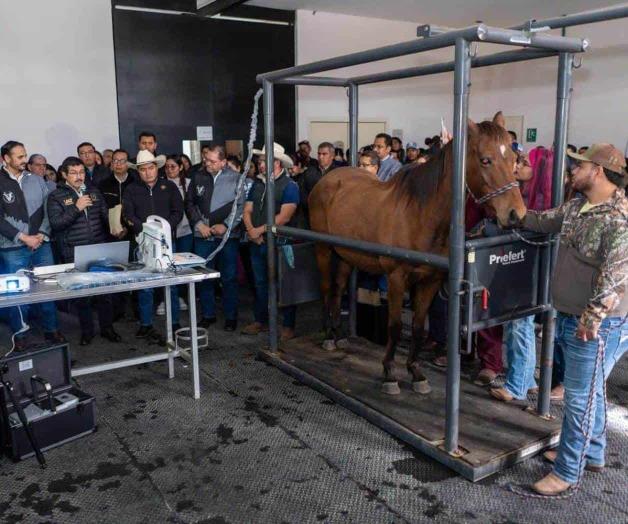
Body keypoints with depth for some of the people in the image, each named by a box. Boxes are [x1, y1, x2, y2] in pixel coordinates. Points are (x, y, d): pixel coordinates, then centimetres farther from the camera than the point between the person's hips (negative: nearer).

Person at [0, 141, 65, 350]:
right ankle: (20, 334, 18)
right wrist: (24, 238, -13)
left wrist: (41, 235, -6)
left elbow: (48, 209, 6)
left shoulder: (36, 180, 7)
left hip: (42, 245, 3)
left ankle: (51, 329, 23)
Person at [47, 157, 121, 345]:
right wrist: (76, 208, -17)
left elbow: (105, 216, 16)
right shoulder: (56, 196, 0)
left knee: (105, 289, 6)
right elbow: (55, 223, -10)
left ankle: (107, 327, 21)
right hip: (74, 254, -3)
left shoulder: (94, 192, 11)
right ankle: (87, 331, 20)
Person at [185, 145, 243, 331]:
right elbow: (189, 203, 12)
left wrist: (226, 225, -10)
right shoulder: (198, 177, 7)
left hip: (228, 235, -3)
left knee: (229, 278, 4)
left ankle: (231, 317, 16)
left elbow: (242, 206, -6)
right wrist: (198, 223, -1)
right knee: (204, 277, 8)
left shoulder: (236, 178, -4)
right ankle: (208, 314, 22)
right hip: (203, 235, 3)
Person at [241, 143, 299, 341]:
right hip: (257, 243, 7)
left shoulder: (289, 186, -10)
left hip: (279, 243, -6)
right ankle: (261, 321, 28)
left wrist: (260, 230, -15)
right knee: (260, 283, 15)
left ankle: (288, 325, 12)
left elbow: (284, 217, -19)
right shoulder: (257, 184, 11)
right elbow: (247, 211, 8)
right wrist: (251, 231, -10)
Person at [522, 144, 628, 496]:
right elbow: (543, 222, 21)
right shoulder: (577, 207, 7)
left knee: (581, 397, 2)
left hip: (599, 325, -9)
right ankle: (592, 454, 41)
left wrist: (593, 316, -31)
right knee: (589, 391, 23)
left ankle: (568, 473, 16)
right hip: (571, 318, 9)